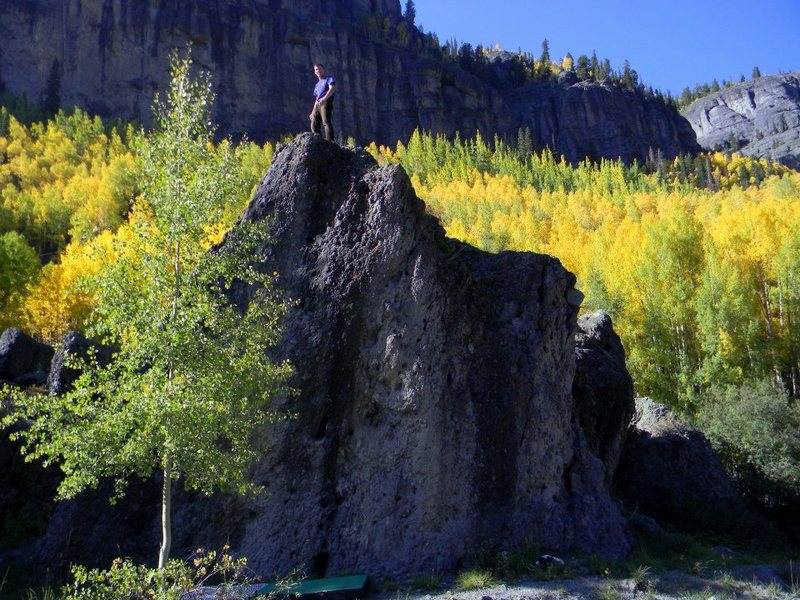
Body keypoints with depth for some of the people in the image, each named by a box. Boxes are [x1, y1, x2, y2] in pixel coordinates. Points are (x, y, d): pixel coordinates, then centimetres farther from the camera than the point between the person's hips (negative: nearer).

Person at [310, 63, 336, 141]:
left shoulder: (329, 79, 11)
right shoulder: (317, 85, 32)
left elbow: (332, 88, -9)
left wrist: (324, 98, -25)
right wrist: (313, 112, 23)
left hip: (326, 103, -8)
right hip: (317, 105, 8)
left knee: (326, 123, -22)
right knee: (314, 125, -4)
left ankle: (330, 142, -32)